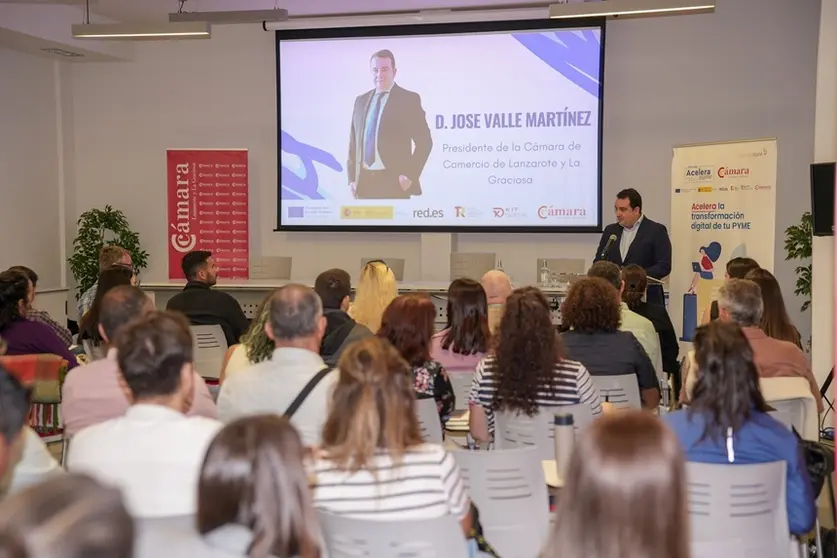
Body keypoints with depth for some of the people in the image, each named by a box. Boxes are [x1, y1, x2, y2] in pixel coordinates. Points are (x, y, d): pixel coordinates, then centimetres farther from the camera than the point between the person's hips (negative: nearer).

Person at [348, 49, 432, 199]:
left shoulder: (409, 99, 0)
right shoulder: (361, 101, 15)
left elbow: (424, 142, -3)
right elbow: (354, 142, 17)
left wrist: (410, 175, -10)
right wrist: (352, 178, 9)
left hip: (394, 182, -5)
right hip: (363, 181, 5)